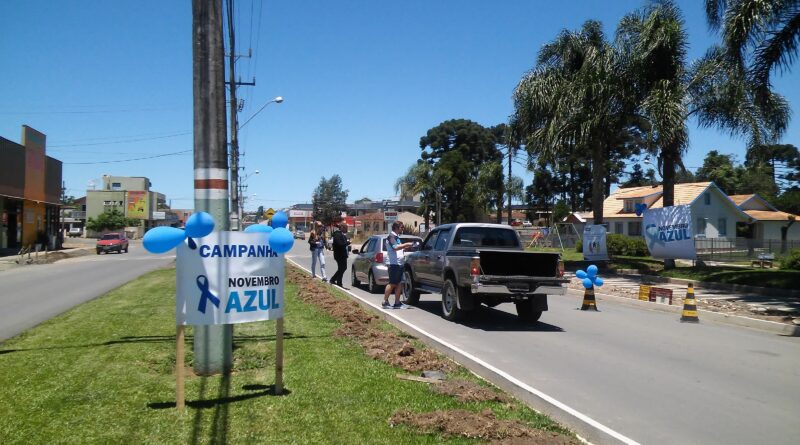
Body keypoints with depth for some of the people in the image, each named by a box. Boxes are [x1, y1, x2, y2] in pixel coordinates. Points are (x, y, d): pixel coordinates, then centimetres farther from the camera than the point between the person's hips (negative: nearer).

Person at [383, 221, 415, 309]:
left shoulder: (397, 237, 21)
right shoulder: (391, 236, -8)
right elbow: (395, 247, -21)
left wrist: (406, 247, 12)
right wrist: (406, 244, -17)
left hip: (399, 263, 9)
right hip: (393, 263, -9)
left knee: (398, 284, 7)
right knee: (392, 284, -8)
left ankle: (397, 303, 9)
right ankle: (385, 302, -2)